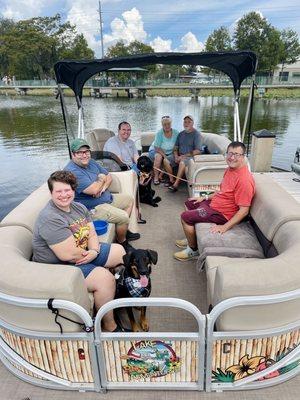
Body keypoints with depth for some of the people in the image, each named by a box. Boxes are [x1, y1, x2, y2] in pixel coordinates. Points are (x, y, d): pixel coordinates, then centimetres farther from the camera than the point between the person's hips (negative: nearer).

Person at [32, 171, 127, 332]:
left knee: (120, 251, 10)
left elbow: (92, 235, 1)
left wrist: (94, 251, -19)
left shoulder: (79, 207, 1)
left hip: (85, 253, 9)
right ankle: (110, 326, -4)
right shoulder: (49, 219, -27)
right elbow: (68, 255, -31)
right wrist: (89, 254, -13)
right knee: (105, 278, -25)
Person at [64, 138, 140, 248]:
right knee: (123, 217, -21)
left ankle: (124, 230, 25)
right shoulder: (72, 171, -24)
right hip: (92, 208, -10)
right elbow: (94, 190, -31)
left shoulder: (91, 162, 6)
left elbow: (109, 177, 9)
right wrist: (101, 179, -9)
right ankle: (122, 242, 6)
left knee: (129, 199, 19)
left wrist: (103, 188, -14)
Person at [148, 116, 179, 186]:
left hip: (169, 153, 2)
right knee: (158, 156, -34)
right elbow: (157, 148, -19)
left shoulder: (176, 133, -9)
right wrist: (165, 156, -27)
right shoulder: (159, 133, -17)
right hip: (155, 151, -2)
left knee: (165, 161, -30)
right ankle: (156, 177, -22)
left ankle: (171, 179, -13)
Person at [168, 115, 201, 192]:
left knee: (182, 162, -37)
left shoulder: (196, 134, -2)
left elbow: (197, 151, -12)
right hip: (180, 156, 6)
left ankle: (176, 184, -37)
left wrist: (184, 156, -16)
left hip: (189, 156, -6)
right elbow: (176, 147, 16)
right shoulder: (181, 134, 16)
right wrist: (176, 156, -6)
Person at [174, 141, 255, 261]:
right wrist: (205, 197, 13)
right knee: (189, 204, 22)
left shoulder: (244, 179, -27)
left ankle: (193, 250, 7)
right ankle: (192, 239, 31)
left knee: (185, 217, -13)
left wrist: (225, 227, -30)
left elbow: (244, 210, -27)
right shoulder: (231, 168, 3)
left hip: (222, 213, -10)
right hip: (214, 202, 10)